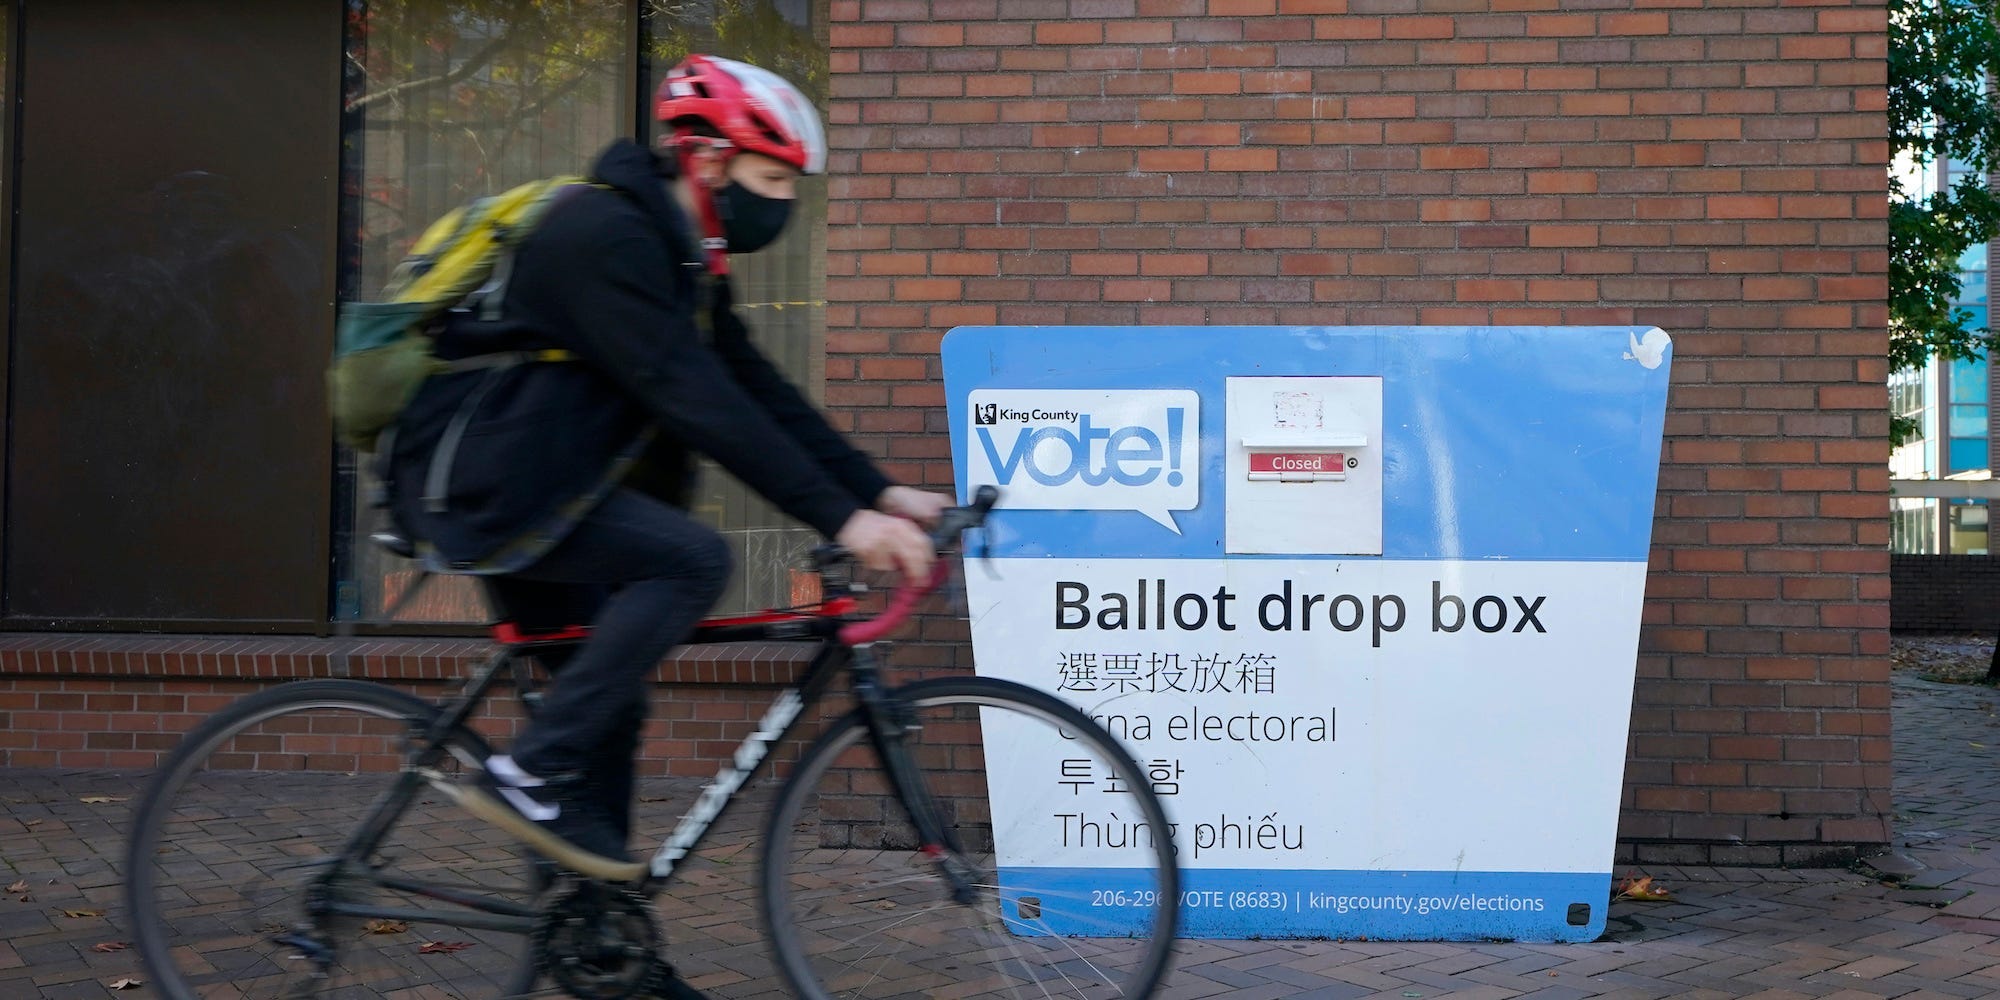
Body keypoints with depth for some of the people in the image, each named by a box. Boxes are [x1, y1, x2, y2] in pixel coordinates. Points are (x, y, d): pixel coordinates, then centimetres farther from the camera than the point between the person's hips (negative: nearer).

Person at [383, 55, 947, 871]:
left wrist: (881, 493, -2)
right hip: (477, 481, -10)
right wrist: (840, 519, -31)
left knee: (608, 701, 11)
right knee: (691, 559, -23)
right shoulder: (602, 236, -21)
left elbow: (758, 392, 8)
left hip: (519, 484, 10)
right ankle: (530, 775, -16)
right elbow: (696, 401, -29)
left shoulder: (678, 257, 10)